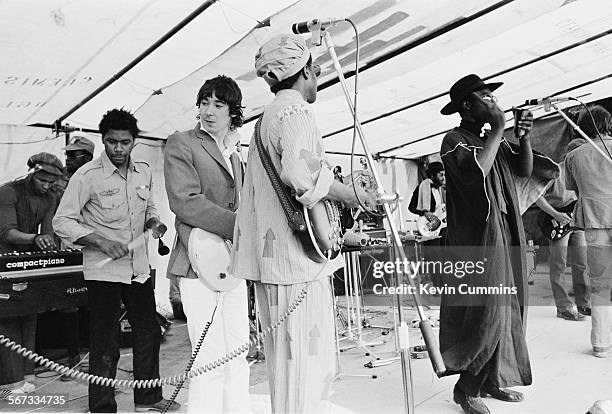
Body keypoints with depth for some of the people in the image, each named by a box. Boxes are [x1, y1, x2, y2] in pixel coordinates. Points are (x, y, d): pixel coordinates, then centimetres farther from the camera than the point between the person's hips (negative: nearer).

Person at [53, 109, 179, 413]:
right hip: (103, 271, -5)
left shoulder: (144, 172, 5)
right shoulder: (88, 175, -10)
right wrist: (101, 241, -22)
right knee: (105, 343, 3)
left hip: (139, 267, 6)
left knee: (149, 333, 13)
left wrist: (154, 223, -3)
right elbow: (62, 222, -10)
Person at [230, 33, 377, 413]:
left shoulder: (269, 116, 24)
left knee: (319, 364, 19)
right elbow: (302, 172, -28)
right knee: (305, 370, -1)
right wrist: (355, 195, -13)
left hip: (275, 257, 10)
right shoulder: (294, 111, -8)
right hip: (297, 258, -10)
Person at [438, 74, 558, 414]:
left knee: (506, 311, 10)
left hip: (506, 236, 8)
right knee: (486, 313, -8)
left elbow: (525, 171, 12)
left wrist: (525, 138, -3)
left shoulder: (494, 141, 18)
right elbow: (477, 170, -24)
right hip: (478, 239, -8)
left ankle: (493, 380, 23)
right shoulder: (455, 140, -6)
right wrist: (499, 128, -15)